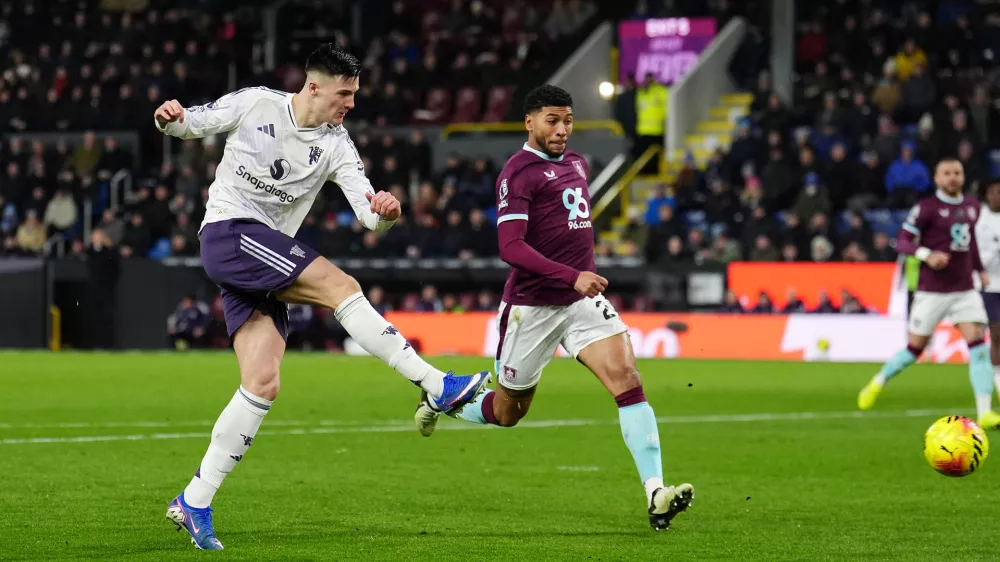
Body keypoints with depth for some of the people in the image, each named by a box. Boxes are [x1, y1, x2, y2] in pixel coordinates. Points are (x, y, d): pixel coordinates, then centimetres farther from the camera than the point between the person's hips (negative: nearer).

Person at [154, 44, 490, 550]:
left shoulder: (336, 145, 6)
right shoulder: (256, 104, -3)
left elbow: (368, 212, -3)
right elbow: (193, 125, 7)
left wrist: (383, 212, -28)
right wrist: (171, 119, -17)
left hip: (264, 258, 6)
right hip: (227, 232, -6)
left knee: (263, 384, -5)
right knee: (339, 284, -22)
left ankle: (194, 503, 0)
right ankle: (437, 388, -24)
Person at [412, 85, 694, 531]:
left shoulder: (577, 164, 13)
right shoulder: (518, 172, -13)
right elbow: (510, 247, -23)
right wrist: (572, 276, -31)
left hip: (583, 298, 6)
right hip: (532, 306, -6)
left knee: (626, 377, -17)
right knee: (507, 412, 10)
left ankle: (655, 494, -24)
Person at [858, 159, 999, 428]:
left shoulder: (972, 207, 10)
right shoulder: (926, 208, -8)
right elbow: (903, 242, -11)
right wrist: (927, 255, -28)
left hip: (965, 290, 4)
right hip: (932, 291, -4)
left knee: (978, 345, -11)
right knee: (915, 347, 3)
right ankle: (878, 383, 30)